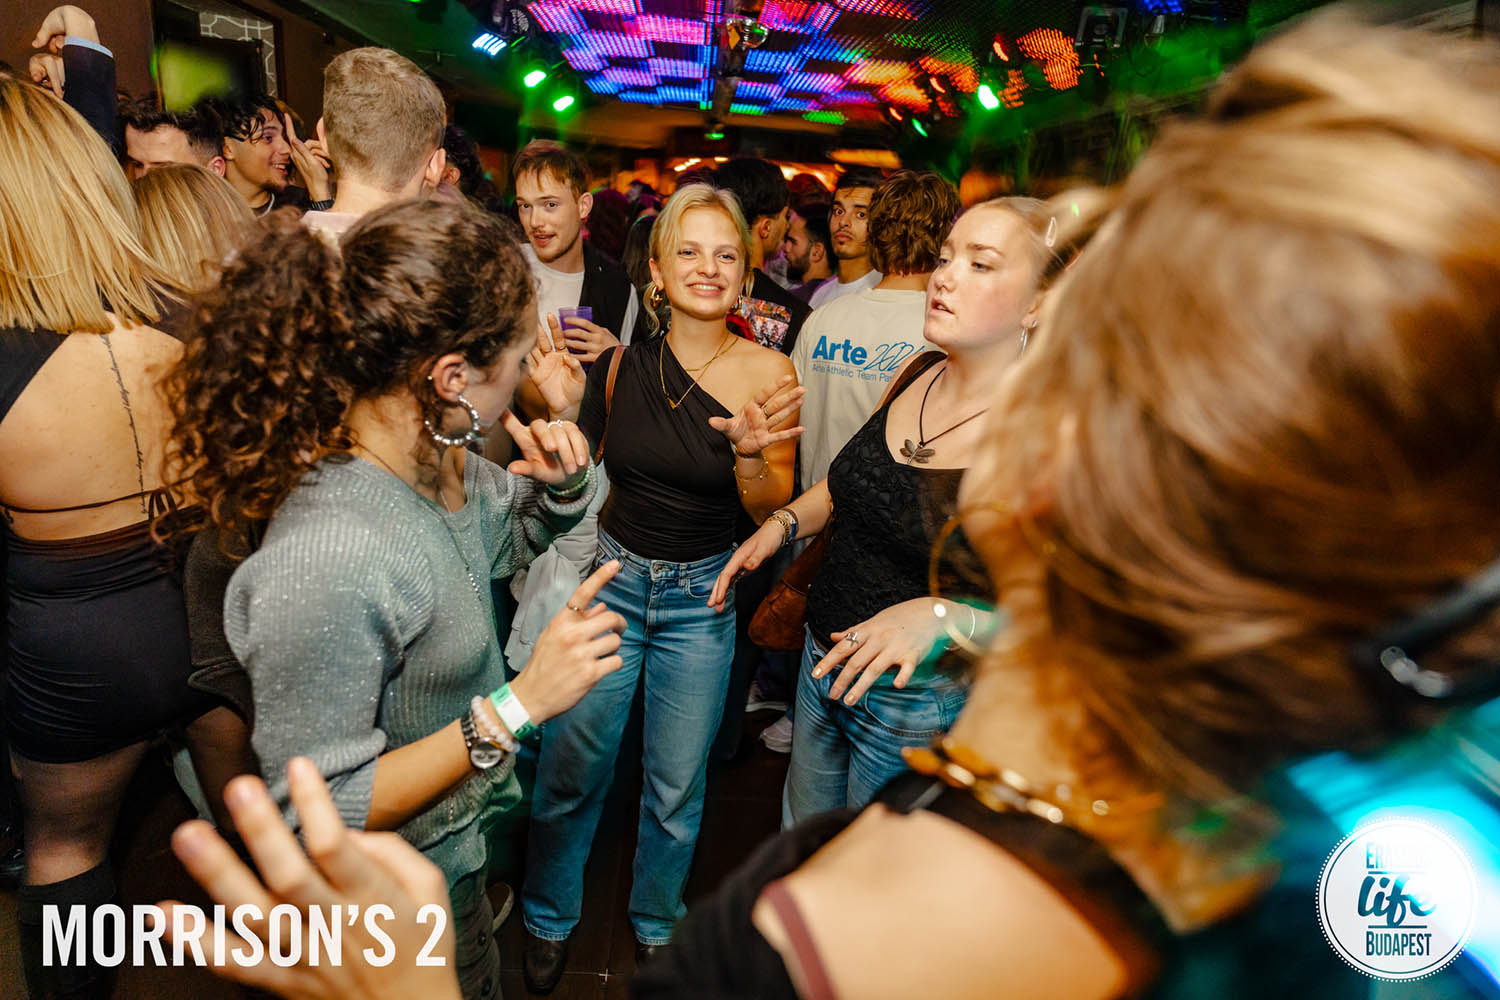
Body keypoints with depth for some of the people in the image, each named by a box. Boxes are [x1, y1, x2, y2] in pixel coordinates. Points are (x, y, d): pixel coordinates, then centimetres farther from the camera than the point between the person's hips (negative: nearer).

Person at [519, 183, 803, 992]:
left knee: (677, 783, 12)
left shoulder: (767, 373, -10)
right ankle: (548, 917, 38)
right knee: (570, 765, 9)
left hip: (703, 596, -1)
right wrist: (566, 412, -11)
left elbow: (774, 511, -6)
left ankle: (656, 923, 41)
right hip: (611, 575, 1)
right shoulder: (622, 362, -5)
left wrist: (749, 453, -26)